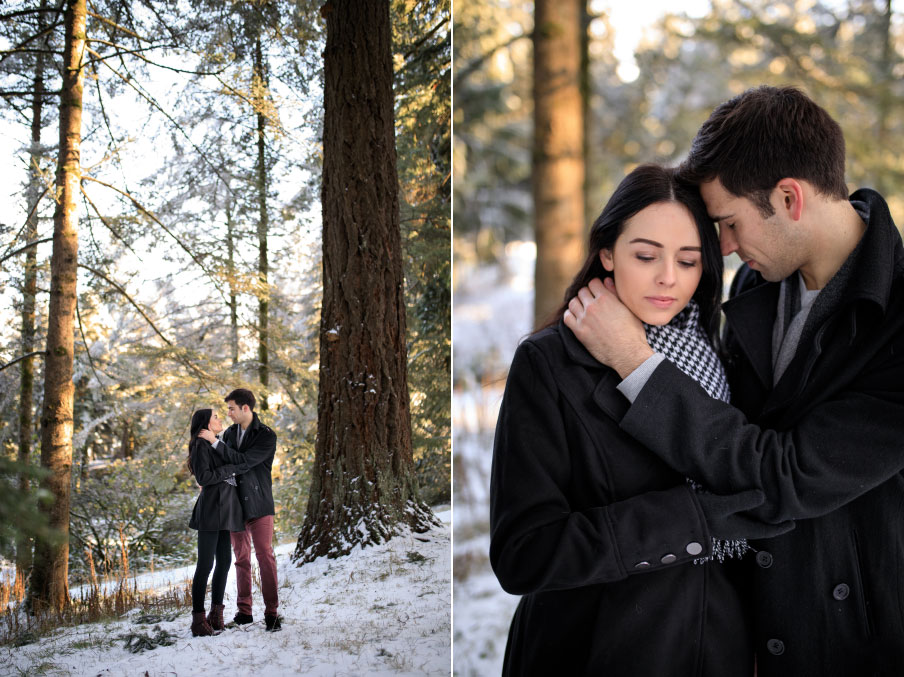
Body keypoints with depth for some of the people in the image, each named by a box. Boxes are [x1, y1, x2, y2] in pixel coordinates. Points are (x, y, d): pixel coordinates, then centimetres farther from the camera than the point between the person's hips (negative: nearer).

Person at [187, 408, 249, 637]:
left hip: (224, 512, 9)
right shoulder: (201, 446, -8)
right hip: (210, 510, -9)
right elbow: (204, 476, -18)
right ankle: (199, 620, -6)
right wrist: (233, 469, -14)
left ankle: (216, 616, 14)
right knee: (206, 565, -8)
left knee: (224, 562, 8)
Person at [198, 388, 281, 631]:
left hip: (259, 505, -5)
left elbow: (244, 461, -21)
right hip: (234, 504, 6)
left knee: (265, 556, -8)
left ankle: (271, 612, -5)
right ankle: (244, 610, 14)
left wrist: (215, 442, -19)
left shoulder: (266, 436, -10)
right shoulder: (230, 433, 10)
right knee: (241, 558, 9)